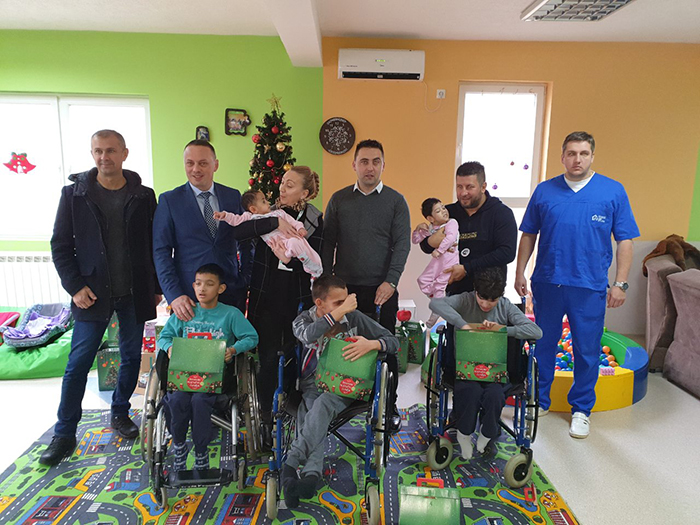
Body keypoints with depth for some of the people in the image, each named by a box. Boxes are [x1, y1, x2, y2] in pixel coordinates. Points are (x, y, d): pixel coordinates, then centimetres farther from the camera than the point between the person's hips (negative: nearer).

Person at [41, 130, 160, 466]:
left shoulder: (143, 196, 1)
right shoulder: (74, 194, -1)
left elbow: (155, 245, 5)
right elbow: (60, 245, 1)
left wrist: (156, 287, 3)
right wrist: (75, 286, -9)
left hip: (134, 294, 2)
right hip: (93, 293, -1)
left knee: (131, 357, 12)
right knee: (78, 364, 3)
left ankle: (120, 413, 33)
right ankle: (64, 435, 18)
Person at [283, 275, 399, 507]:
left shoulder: (354, 317, 1)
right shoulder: (303, 320, 2)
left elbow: (393, 341, 2)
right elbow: (308, 335, -26)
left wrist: (371, 344, -19)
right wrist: (341, 311, -27)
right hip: (312, 386, 1)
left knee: (323, 403, -33)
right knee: (311, 412, -32)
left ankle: (290, 465, -39)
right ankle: (311, 475, -42)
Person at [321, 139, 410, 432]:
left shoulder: (395, 201, 3)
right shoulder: (339, 200, 7)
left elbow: (402, 244, -4)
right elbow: (328, 243, 7)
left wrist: (390, 281, -15)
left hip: (383, 290, -1)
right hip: (345, 288, 1)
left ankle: (389, 407, 22)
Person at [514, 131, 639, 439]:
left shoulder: (613, 191, 1)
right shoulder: (544, 191, 5)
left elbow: (625, 240, 1)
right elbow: (529, 235, 10)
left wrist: (620, 283, -4)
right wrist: (520, 273, 6)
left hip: (590, 287, -1)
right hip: (547, 283, 2)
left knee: (587, 351, 7)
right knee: (543, 345, 12)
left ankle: (581, 409, 26)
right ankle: (539, 400, 29)